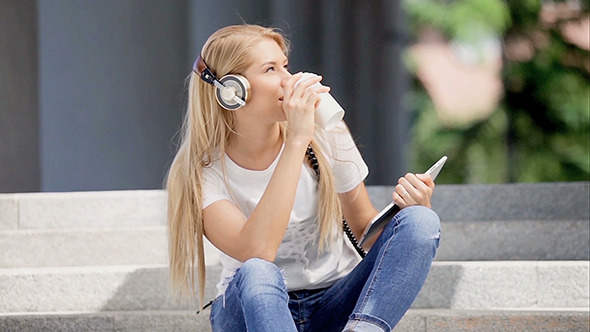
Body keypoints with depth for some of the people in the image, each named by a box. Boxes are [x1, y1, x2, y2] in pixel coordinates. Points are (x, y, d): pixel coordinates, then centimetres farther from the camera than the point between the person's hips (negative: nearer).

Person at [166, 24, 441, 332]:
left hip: (336, 305, 3)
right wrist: (296, 141, -31)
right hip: (256, 307, -3)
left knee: (420, 221, -21)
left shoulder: (326, 136, -5)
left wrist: (410, 209, -19)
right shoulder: (203, 171, -14)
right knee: (257, 273, -38)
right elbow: (256, 251, -32)